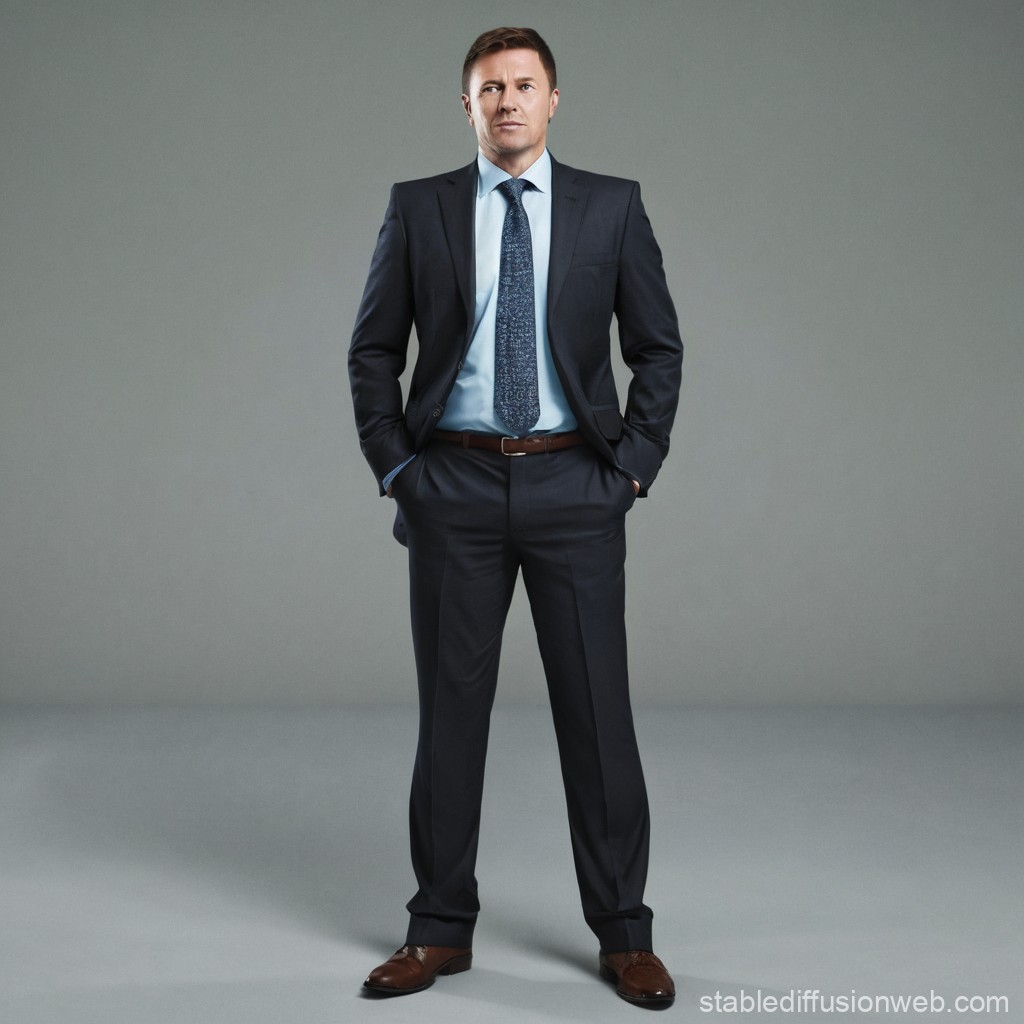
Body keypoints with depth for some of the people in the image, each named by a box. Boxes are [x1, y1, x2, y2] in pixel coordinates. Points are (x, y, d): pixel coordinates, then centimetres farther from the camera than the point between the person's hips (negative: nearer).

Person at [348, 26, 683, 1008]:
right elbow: (373, 350, 9)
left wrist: (634, 464, -1)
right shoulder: (418, 207, 5)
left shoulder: (612, 207, 4)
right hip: (455, 486, 1)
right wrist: (394, 466, 0)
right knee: (450, 706, 6)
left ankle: (623, 934, 12)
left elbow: (657, 347, 7)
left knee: (597, 705, 1)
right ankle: (441, 929, 17)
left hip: (574, 485, 0)